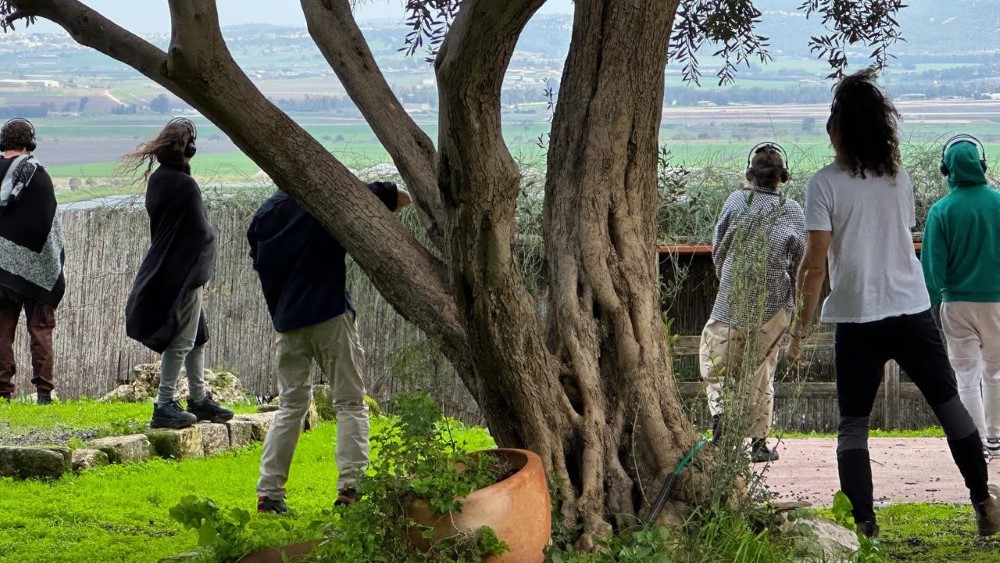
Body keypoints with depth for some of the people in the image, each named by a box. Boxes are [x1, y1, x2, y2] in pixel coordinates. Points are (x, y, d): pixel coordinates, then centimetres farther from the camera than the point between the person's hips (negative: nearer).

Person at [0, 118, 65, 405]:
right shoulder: (36, 175, -10)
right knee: (40, 328, 3)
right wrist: (56, 265, -2)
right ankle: (44, 390, -1)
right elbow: (48, 223, -10)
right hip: (34, 268, -3)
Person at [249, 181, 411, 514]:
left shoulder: (266, 213, 10)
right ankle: (350, 484, -11)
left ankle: (268, 492, 6)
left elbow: (260, 267, 16)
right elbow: (401, 198, -5)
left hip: (286, 321, 5)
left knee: (290, 405, 13)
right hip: (330, 314, -5)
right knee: (350, 402, 2)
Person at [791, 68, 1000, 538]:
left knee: (853, 424, 3)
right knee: (949, 405, 12)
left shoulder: (825, 184, -8)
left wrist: (803, 323, -3)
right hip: (913, 310, 3)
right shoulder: (898, 177, 5)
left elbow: (815, 265, -12)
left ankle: (862, 520, -8)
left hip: (857, 318, -3)